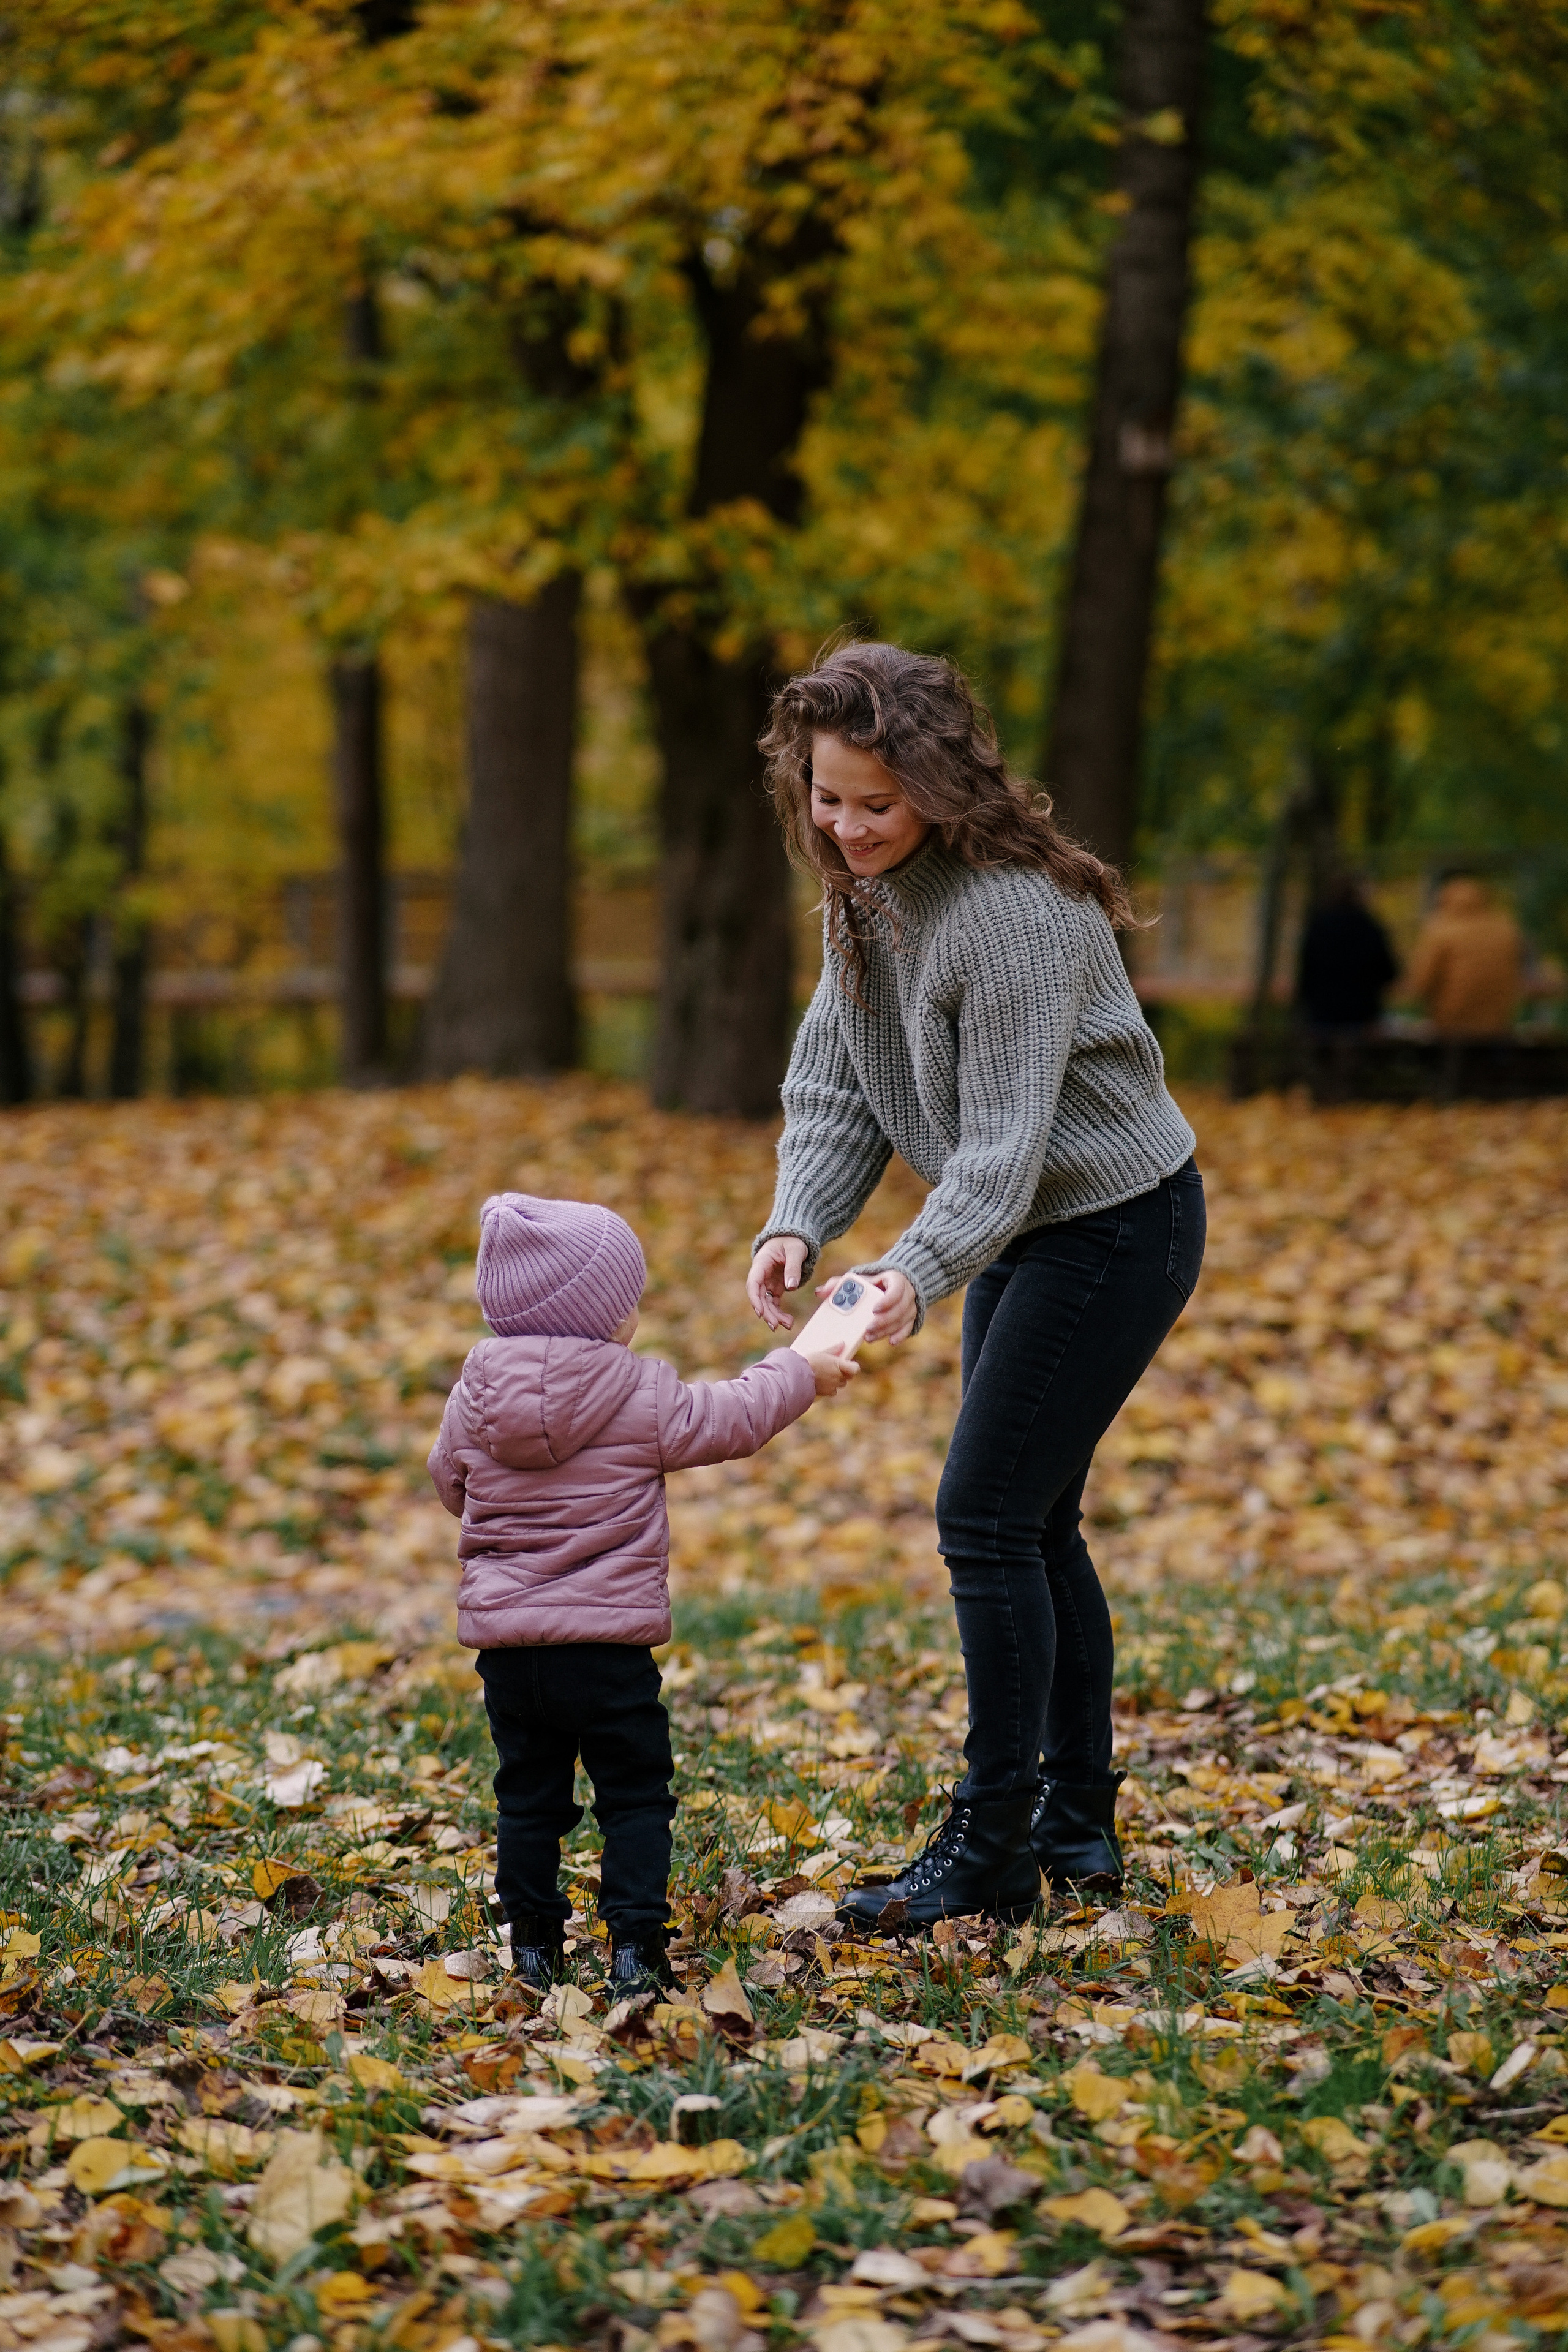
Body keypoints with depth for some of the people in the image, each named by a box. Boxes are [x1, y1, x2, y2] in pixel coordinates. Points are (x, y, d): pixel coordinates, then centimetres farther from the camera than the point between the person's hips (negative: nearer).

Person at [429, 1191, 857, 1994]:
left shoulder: (478, 1389, 2)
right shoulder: (643, 1398, -10)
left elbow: (448, 1478, 17)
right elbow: (730, 1417, 2)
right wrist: (800, 1373, 19)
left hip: (504, 1638, 4)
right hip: (608, 1639, -4)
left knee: (528, 1797, 14)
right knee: (634, 1795, 7)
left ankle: (533, 1942, 17)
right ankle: (635, 1942, 1)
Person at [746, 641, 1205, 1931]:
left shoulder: (1012, 910, -28)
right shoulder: (861, 891, 0)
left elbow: (1005, 1137, -30)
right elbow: (837, 1085, 1)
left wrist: (922, 1269, -43)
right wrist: (798, 1225, -14)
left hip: (1116, 1229, -9)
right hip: (1032, 1230, 9)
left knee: (989, 1518, -9)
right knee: (1032, 1521, 13)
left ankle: (992, 1848, 0)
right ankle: (1078, 1824, 24)